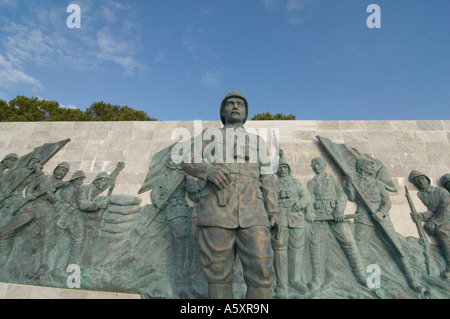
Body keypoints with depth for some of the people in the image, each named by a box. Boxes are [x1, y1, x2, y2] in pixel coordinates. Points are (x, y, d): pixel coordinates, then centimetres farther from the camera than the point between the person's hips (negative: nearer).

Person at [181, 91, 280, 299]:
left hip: (251, 212, 2)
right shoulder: (210, 135, 20)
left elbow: (267, 178, 18)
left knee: (260, 271, -8)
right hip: (217, 210, -1)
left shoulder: (257, 141, 24)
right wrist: (208, 170, -13)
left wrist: (273, 211, 5)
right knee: (218, 273, 1)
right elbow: (188, 161, 10)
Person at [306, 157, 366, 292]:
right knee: (315, 244, -5)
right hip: (318, 216, 1)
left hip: (335, 215, 0)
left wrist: (340, 209, -15)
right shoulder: (310, 183, 18)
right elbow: (310, 198, 3)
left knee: (349, 241, -7)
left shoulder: (333, 180, 17)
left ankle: (360, 274, 8)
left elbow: (342, 195, 5)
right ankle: (317, 278, 4)